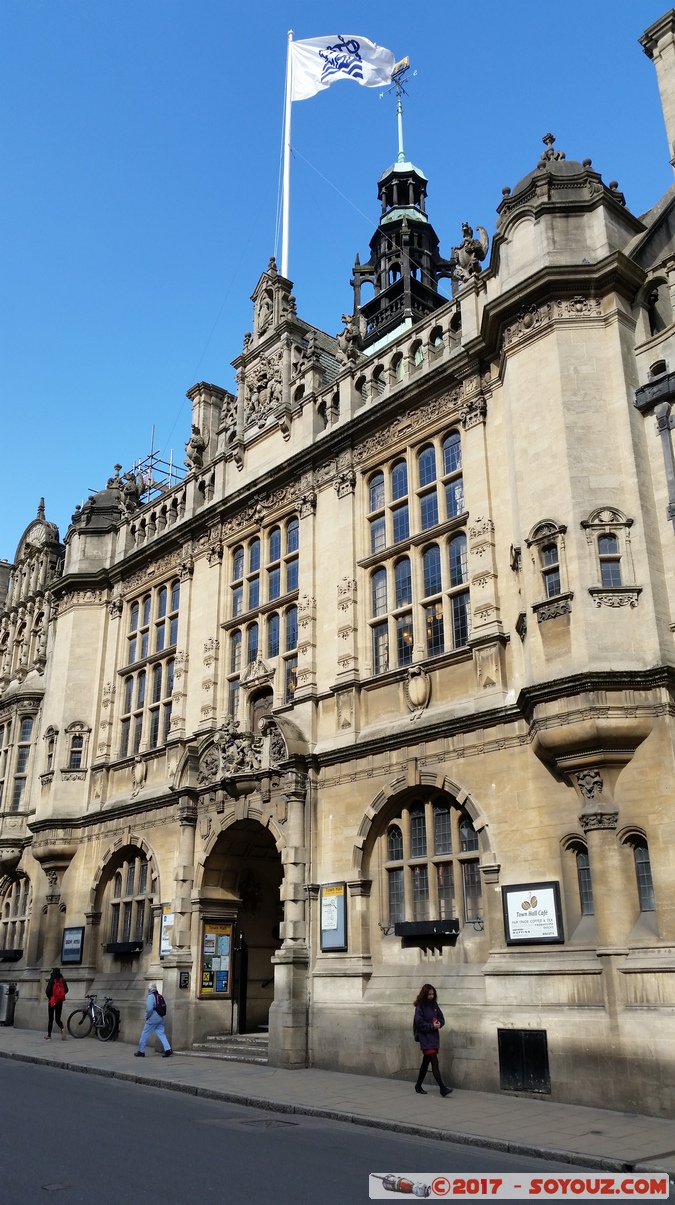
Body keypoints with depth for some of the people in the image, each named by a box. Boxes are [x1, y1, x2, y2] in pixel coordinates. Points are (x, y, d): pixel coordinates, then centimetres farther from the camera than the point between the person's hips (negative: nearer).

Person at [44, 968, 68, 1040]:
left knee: (50, 1019, 11)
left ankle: (48, 1035, 15)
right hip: (60, 1001, 3)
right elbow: (66, 990, -2)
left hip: (52, 1001, -3)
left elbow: (47, 991, -14)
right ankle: (62, 1028, -21)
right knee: (57, 1018, 9)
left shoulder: (52, 981, -10)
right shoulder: (63, 981, 0)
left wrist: (49, 997, 6)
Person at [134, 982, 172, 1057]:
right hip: (160, 1018, 8)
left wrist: (147, 1016, -5)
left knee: (145, 1034, 5)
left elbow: (149, 1009, -22)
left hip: (152, 1019, -8)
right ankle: (167, 1049, -5)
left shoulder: (151, 996, -12)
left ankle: (141, 1051, 13)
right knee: (161, 1034, 6)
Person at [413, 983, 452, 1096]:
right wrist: (432, 1026, -21)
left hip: (434, 1037, 7)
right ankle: (443, 1088, -17)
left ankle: (418, 1086, 27)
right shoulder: (420, 1007, -11)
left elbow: (442, 1019, 12)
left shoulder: (434, 1005, 7)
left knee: (426, 1062, 14)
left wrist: (439, 1024, -10)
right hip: (425, 1038, -7)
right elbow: (420, 1023, -14)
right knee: (435, 1062, -14)